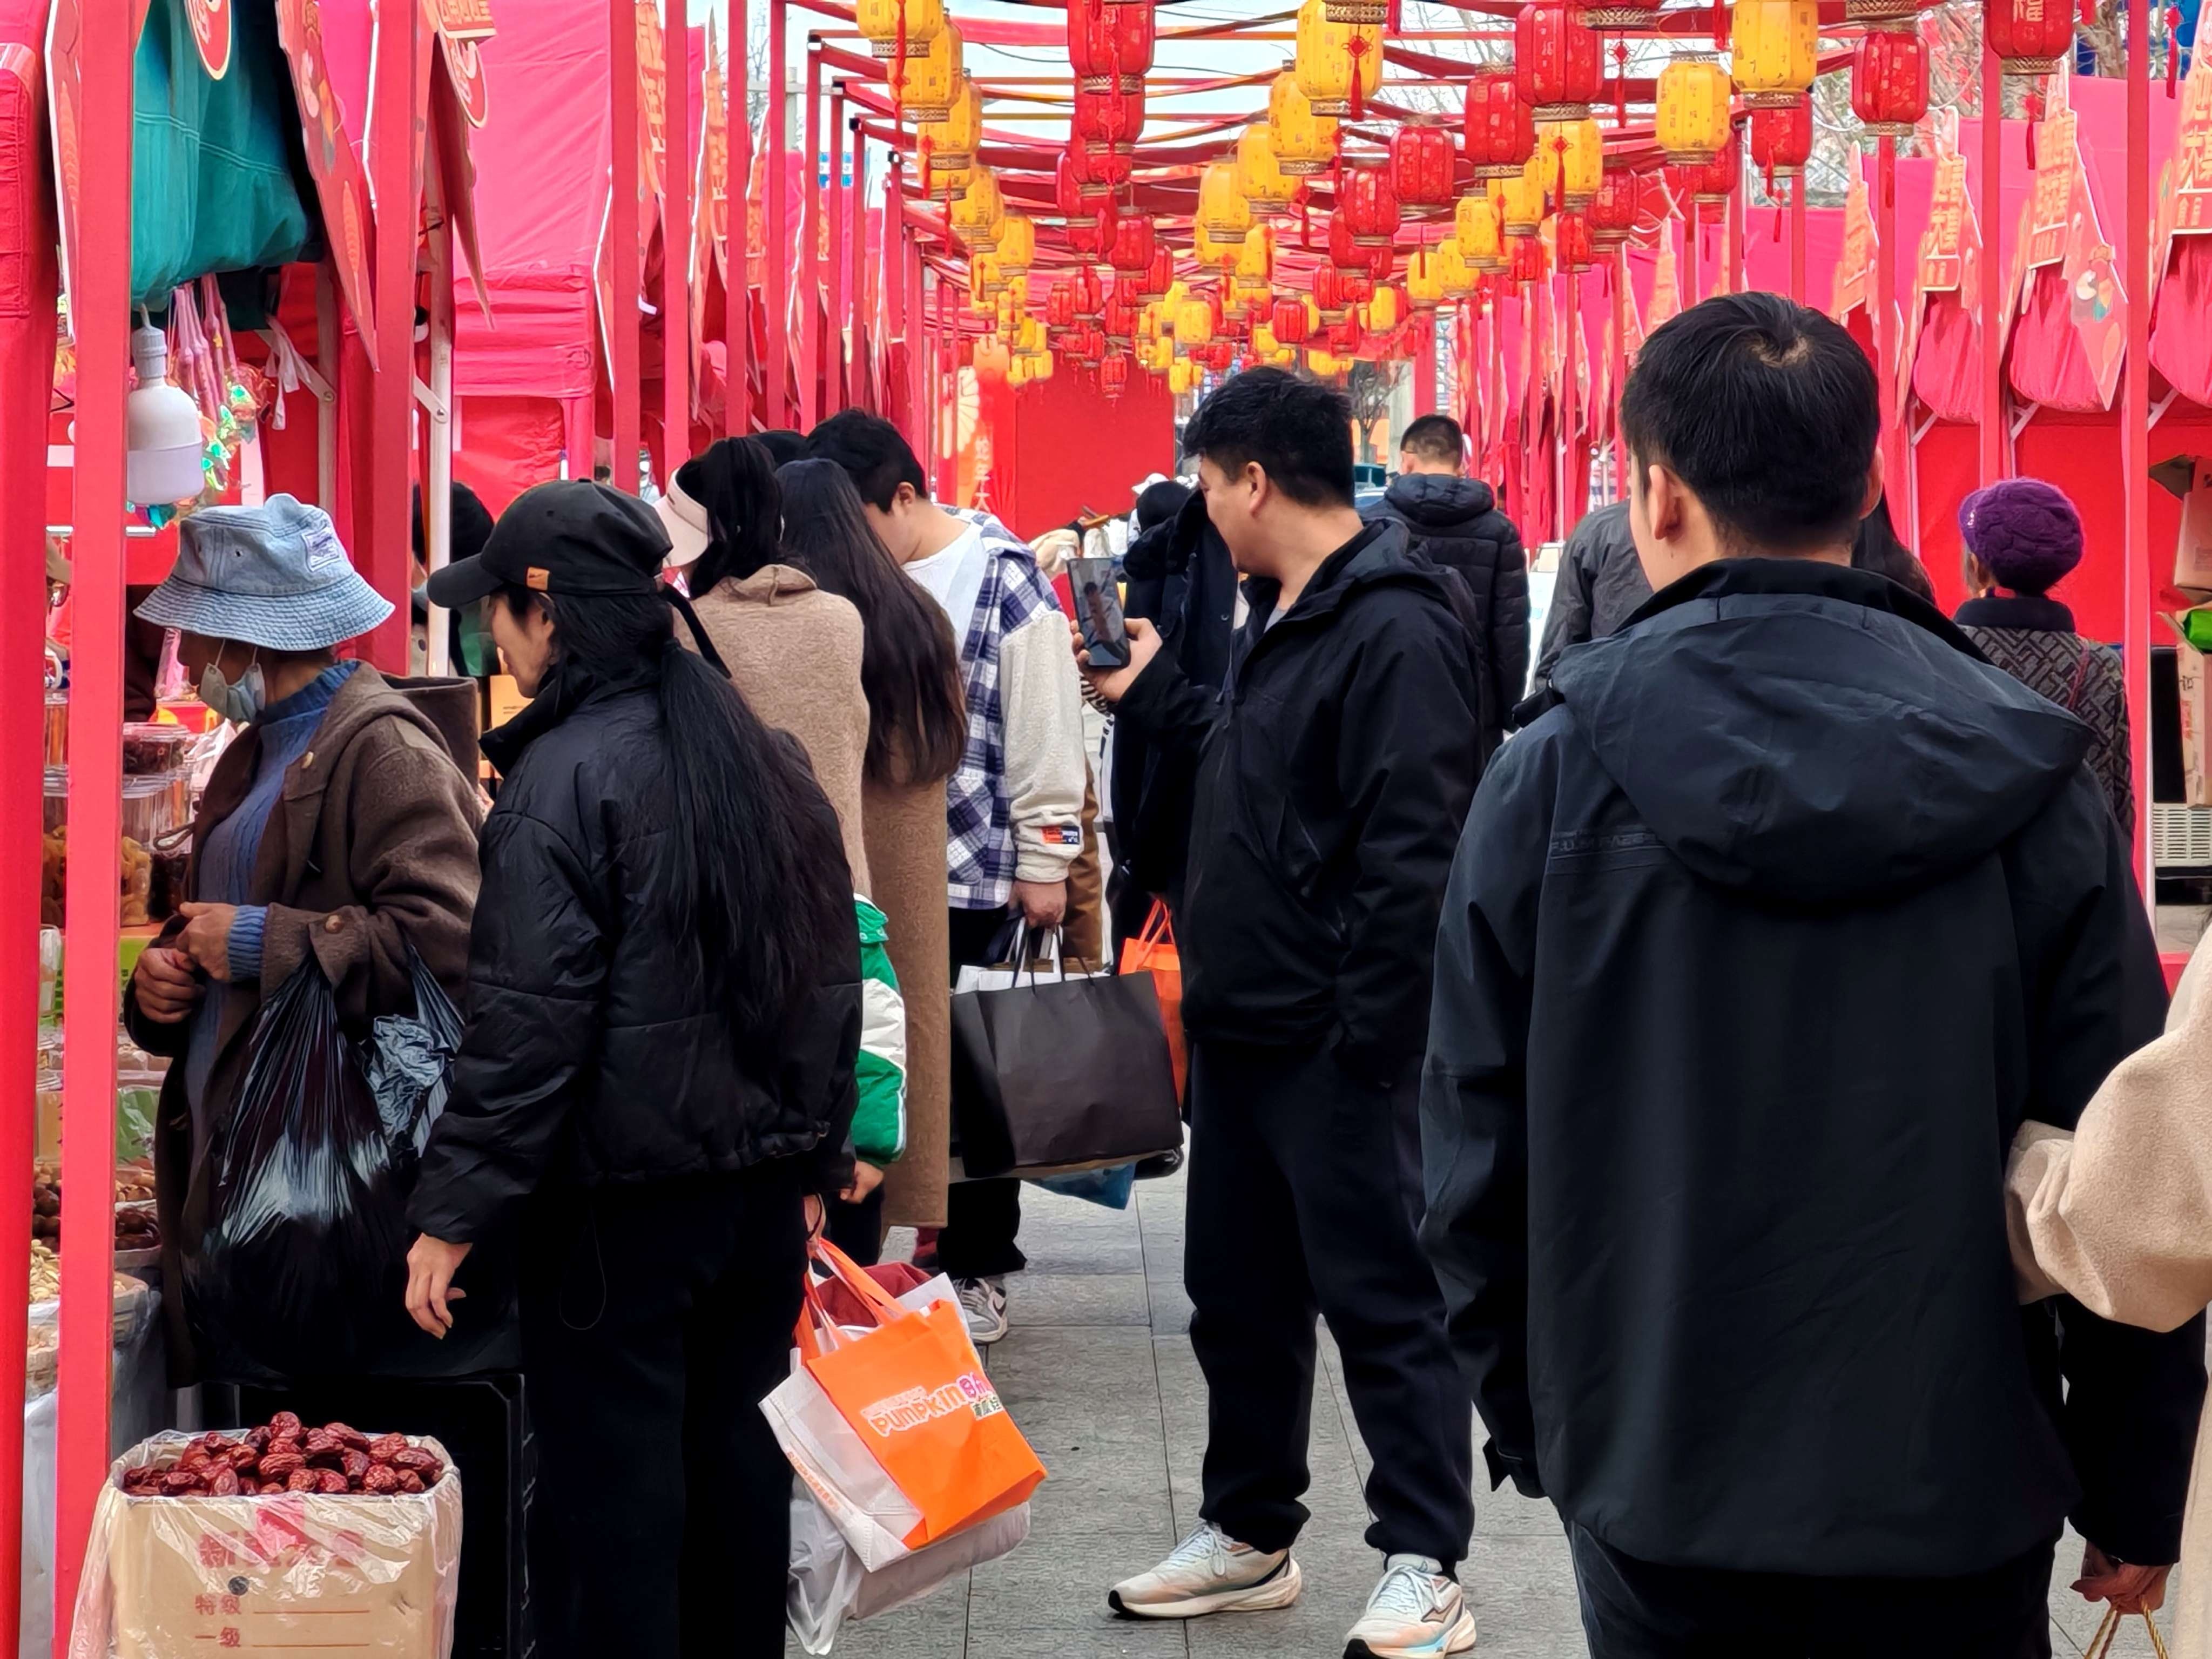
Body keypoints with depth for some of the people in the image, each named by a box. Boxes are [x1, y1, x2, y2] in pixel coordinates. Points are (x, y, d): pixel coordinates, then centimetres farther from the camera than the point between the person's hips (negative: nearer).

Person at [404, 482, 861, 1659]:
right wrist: (813, 1156, 21)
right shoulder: (767, 760, 9)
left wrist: (454, 1209, -13)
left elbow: (526, 1029, -18)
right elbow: (833, 977, 14)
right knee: (738, 1469, 15)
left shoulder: (559, 782, -14)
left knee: (609, 1498, 0)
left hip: (623, 1206, -7)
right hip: (766, 1187, 7)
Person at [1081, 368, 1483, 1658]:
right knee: (1238, 1293, 17)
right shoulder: (1281, 616, 13)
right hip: (1243, 1025, 10)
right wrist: (1151, 691, 24)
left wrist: (1368, 1035, -24)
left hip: (1334, 1043, -10)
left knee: (1381, 1296, -2)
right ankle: (1250, 1536, 29)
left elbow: (1412, 854, -23)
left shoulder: (1395, 632, -19)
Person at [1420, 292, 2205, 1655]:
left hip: (1658, 1495, 0)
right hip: (1959, 1493, 0)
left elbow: (1479, 1152, -1)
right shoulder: (2030, 785, -6)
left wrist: (1527, 1417, 13)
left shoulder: (1553, 778, -7)